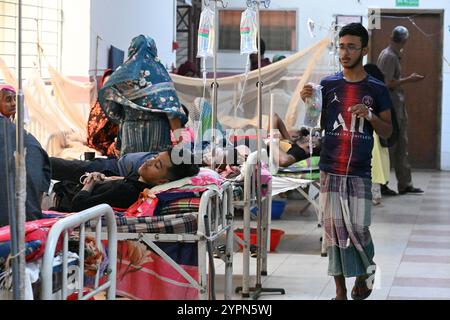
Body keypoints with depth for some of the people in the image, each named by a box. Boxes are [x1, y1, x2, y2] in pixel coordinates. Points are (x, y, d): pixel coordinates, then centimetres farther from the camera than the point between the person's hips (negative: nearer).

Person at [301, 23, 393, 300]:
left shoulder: (377, 89, 2)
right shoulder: (327, 85, 5)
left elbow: (387, 131, 7)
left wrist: (370, 115, -12)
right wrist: (307, 103, -10)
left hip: (360, 173, -1)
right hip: (330, 171, 1)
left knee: (358, 229, -4)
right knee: (333, 230, 3)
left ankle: (365, 272, 25)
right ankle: (340, 290, 13)